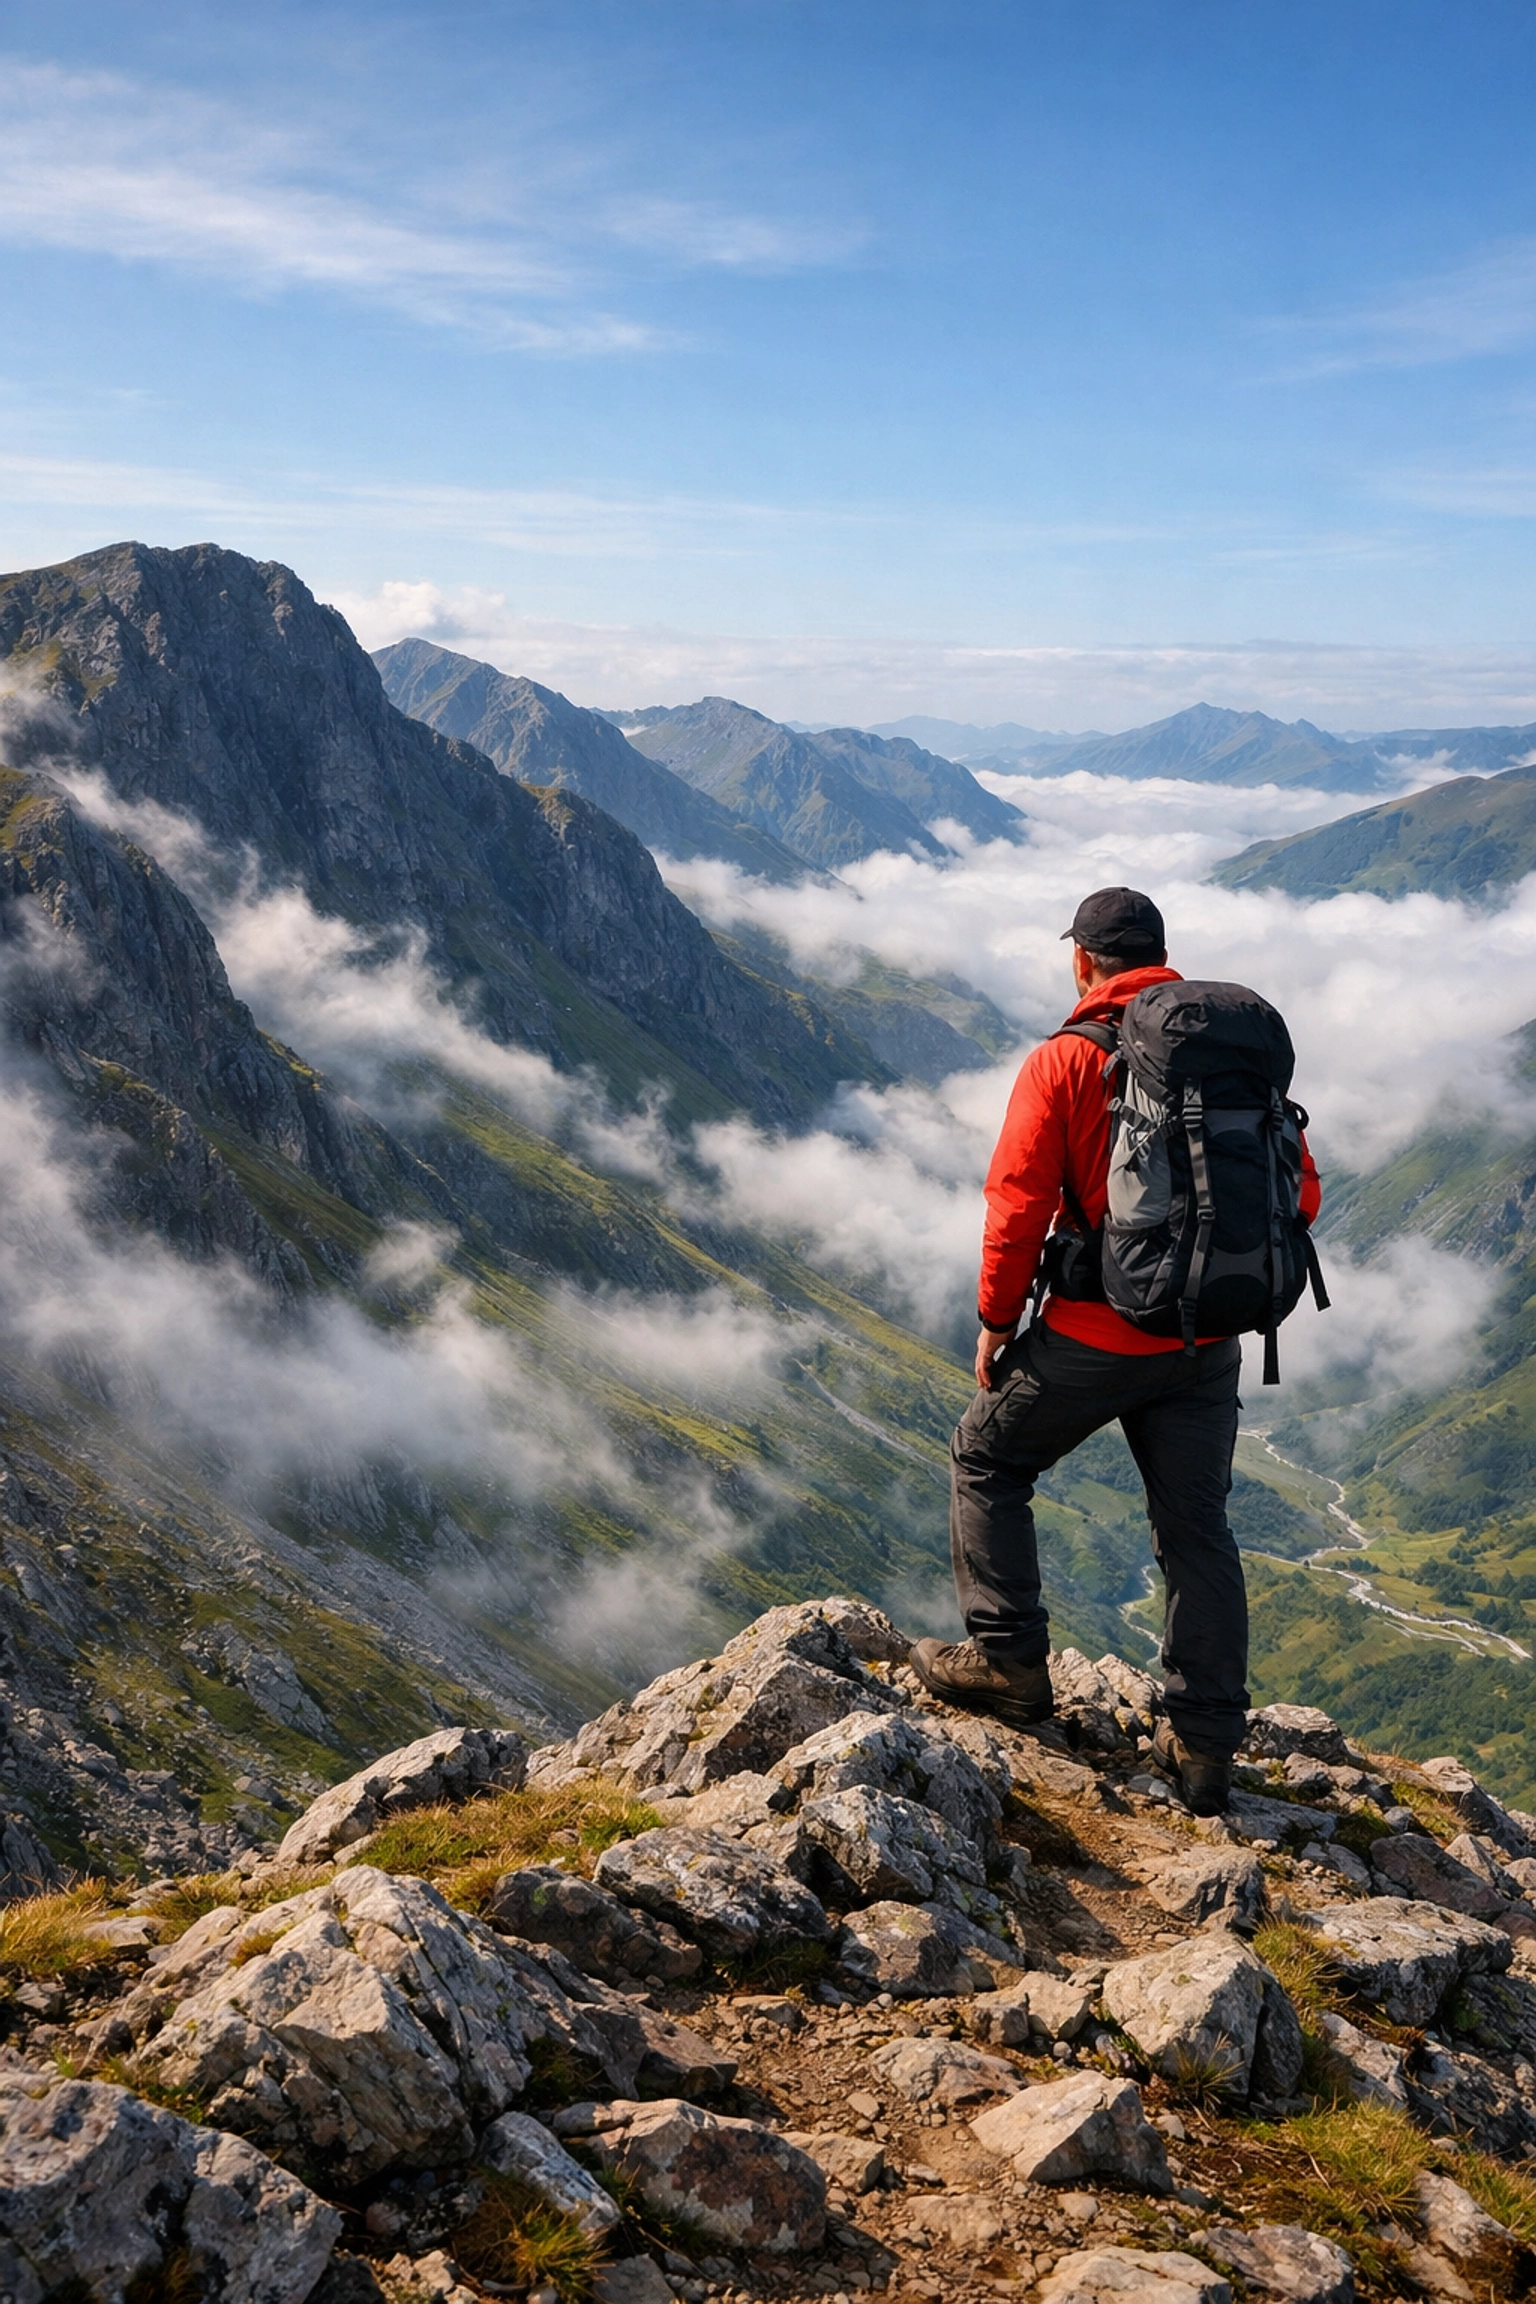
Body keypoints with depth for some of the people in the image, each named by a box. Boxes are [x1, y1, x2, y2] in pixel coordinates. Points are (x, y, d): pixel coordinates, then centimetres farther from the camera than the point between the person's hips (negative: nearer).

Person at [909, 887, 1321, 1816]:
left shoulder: (1065, 1060, -9)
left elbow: (1017, 1207, -11)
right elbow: (1299, 1195, 5)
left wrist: (997, 1321, 0)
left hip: (1095, 1337, -4)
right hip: (1209, 1345, 5)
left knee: (988, 1460, 18)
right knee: (1197, 1529, 13)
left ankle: (1012, 1660, 18)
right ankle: (1206, 1745, 18)